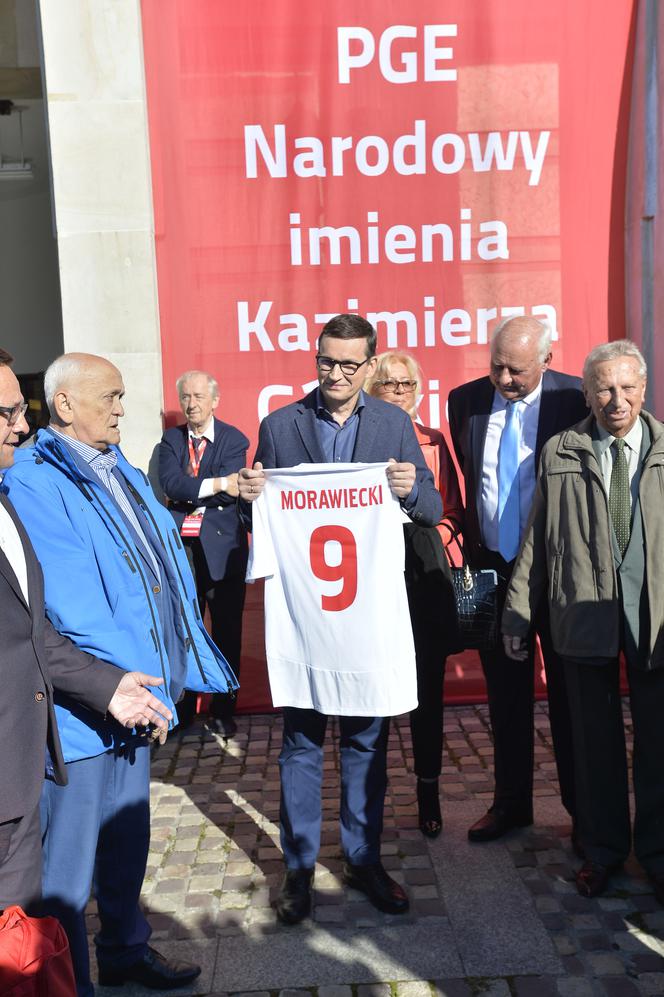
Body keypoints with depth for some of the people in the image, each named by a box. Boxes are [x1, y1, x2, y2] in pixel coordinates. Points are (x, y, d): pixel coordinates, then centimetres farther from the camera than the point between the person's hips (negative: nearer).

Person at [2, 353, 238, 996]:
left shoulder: (121, 472, 11)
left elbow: (167, 560, 12)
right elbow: (69, 604, -23)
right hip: (81, 703, -8)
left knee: (128, 835, 23)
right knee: (68, 858, 8)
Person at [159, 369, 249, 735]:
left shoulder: (234, 439, 0)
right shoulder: (171, 439, 8)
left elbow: (230, 491, -14)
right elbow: (170, 484, -10)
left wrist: (189, 492, -12)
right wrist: (218, 484, -19)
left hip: (223, 548, -2)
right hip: (182, 546, 2)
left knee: (227, 632, 6)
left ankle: (223, 711, 20)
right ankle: (183, 708, 24)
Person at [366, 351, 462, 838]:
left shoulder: (434, 442, 10)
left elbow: (453, 510, 10)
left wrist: (434, 537, -6)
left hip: (426, 578, 2)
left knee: (428, 689, 7)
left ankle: (429, 792, 22)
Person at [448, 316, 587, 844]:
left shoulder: (575, 398, -10)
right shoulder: (466, 400, 1)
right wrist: (474, 548, 11)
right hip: (493, 566, 3)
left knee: (568, 694, 8)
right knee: (506, 695, 14)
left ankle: (582, 810, 25)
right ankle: (511, 803, 30)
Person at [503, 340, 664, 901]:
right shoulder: (560, 454, 2)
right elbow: (537, 539, 2)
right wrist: (519, 612, 2)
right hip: (585, 613, 0)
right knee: (596, 740, 13)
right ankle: (602, 849, 33)